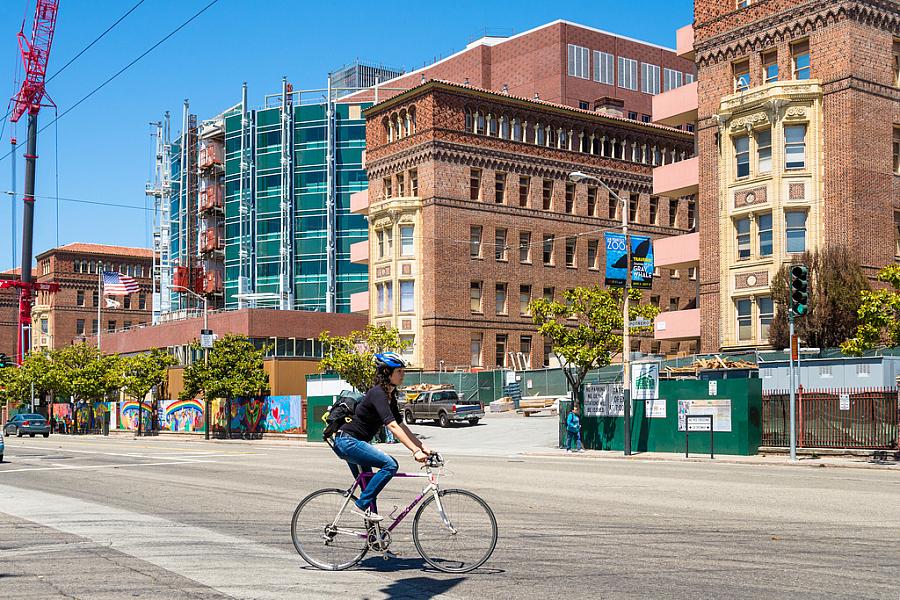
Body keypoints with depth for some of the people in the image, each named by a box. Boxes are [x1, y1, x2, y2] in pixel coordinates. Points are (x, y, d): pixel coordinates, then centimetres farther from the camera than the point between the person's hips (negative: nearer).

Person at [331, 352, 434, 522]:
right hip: (347, 441, -10)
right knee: (390, 464, -21)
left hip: (353, 443, 10)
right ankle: (362, 505, -12)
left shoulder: (390, 397, 10)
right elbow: (392, 426, -29)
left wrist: (422, 447, 3)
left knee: (369, 488, 14)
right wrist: (415, 451, -34)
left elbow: (401, 425, 12)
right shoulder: (377, 393, -20)